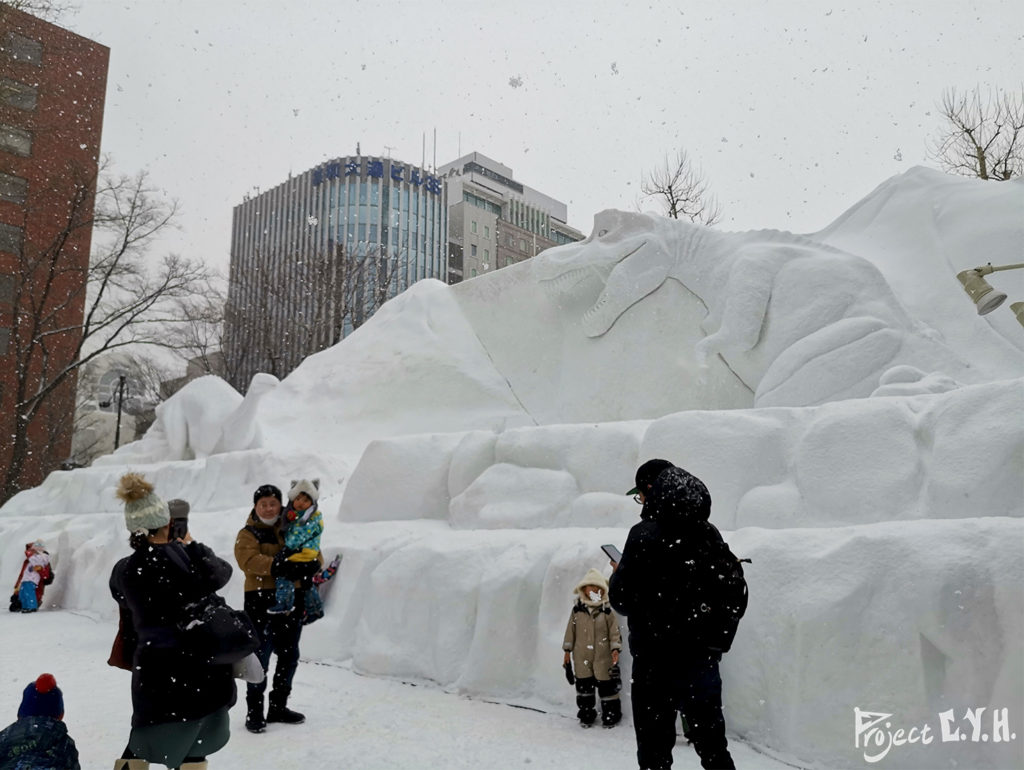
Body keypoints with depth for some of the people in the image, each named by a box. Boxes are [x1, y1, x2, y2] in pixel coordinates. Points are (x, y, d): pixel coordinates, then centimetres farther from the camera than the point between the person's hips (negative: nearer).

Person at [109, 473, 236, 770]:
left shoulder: (121, 572, -2)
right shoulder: (182, 555, -14)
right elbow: (222, 572, -2)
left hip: (151, 663, 3)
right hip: (196, 660, -3)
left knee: (144, 738, 23)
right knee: (193, 740, 14)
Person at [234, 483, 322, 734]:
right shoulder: (247, 534, 2)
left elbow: (315, 555, 9)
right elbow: (249, 560, -17)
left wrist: (310, 565, -16)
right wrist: (277, 566, -31)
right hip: (261, 602, -5)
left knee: (289, 656, 12)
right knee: (260, 657, -4)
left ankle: (278, 707, 27)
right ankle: (254, 711, 9)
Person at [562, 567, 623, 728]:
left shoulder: (607, 611, -4)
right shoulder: (577, 610, 0)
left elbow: (615, 632, -2)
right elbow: (570, 631, 6)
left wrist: (615, 649, -13)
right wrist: (567, 651, 7)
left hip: (603, 656, -2)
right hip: (581, 656, 2)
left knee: (606, 684, 1)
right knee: (583, 684, 9)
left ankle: (610, 715, 18)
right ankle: (586, 715, 25)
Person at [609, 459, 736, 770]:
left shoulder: (645, 534, -15)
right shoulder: (709, 533, 3)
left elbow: (622, 600, -13)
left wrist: (617, 575, 6)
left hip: (657, 661, -6)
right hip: (704, 657, 6)